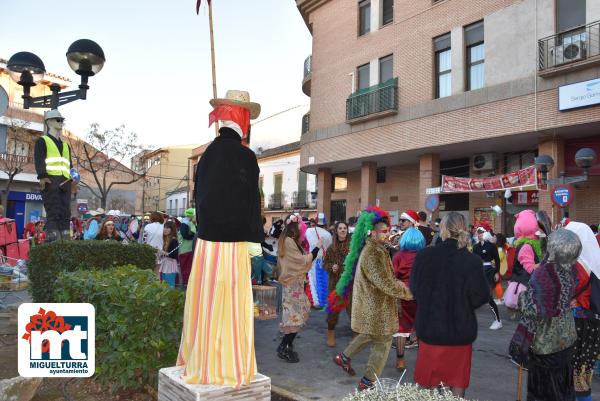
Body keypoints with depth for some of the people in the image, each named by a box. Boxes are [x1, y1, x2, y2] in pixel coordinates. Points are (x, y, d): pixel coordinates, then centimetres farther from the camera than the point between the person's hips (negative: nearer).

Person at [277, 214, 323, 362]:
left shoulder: (290, 240, 13)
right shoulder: (289, 241, -17)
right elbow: (302, 261, -18)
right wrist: (317, 247, -12)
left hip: (294, 282, 10)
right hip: (293, 283, -10)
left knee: (296, 316, 11)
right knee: (295, 316, -5)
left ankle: (287, 346, 17)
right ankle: (283, 349, 3)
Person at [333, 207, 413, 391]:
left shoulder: (373, 248, 7)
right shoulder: (373, 254, -27)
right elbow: (386, 284, -27)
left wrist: (399, 284, 7)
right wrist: (409, 292, -16)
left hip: (371, 303, 10)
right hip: (376, 307, -10)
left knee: (370, 335, 26)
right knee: (382, 343, 5)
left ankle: (344, 357, 38)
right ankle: (368, 383, 17)